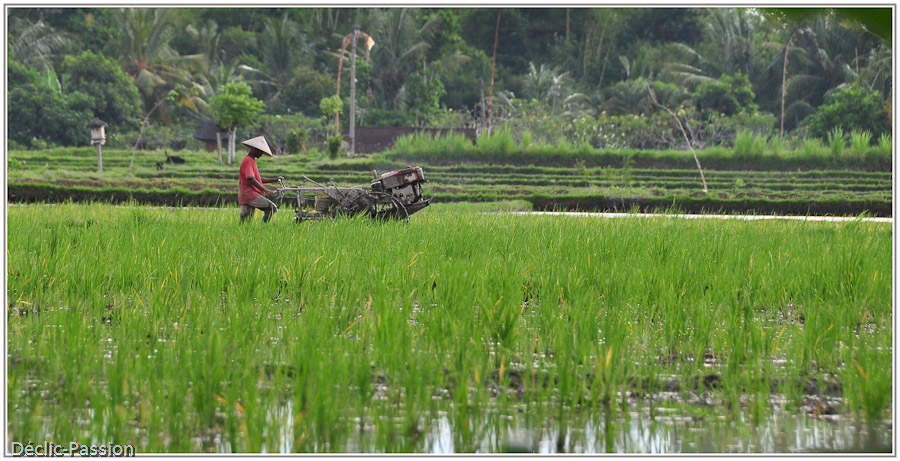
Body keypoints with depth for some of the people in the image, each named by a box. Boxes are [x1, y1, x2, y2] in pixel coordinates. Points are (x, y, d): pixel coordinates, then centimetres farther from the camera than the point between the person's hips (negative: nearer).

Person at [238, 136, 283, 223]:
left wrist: (274, 180, 18)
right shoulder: (248, 161, -11)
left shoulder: (252, 160, 22)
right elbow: (251, 179, -22)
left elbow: (258, 179, 26)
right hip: (250, 194, -10)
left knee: (244, 222, 5)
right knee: (272, 207, -14)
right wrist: (266, 190, -25)